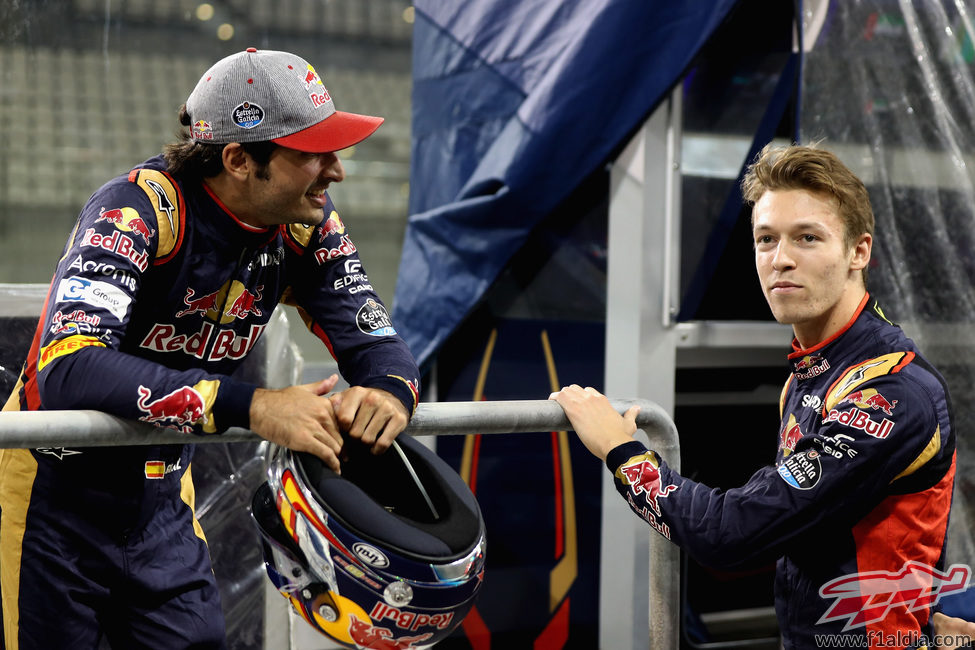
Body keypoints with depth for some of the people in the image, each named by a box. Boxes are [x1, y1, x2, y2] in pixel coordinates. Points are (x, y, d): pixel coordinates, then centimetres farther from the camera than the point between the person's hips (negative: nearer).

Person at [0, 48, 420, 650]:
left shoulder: (306, 227, -8)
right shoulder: (140, 209, -27)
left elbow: (376, 342, -7)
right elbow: (67, 369, -39)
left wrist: (389, 392, -33)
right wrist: (252, 406, -47)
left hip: (164, 497, 5)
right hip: (55, 485, -5)